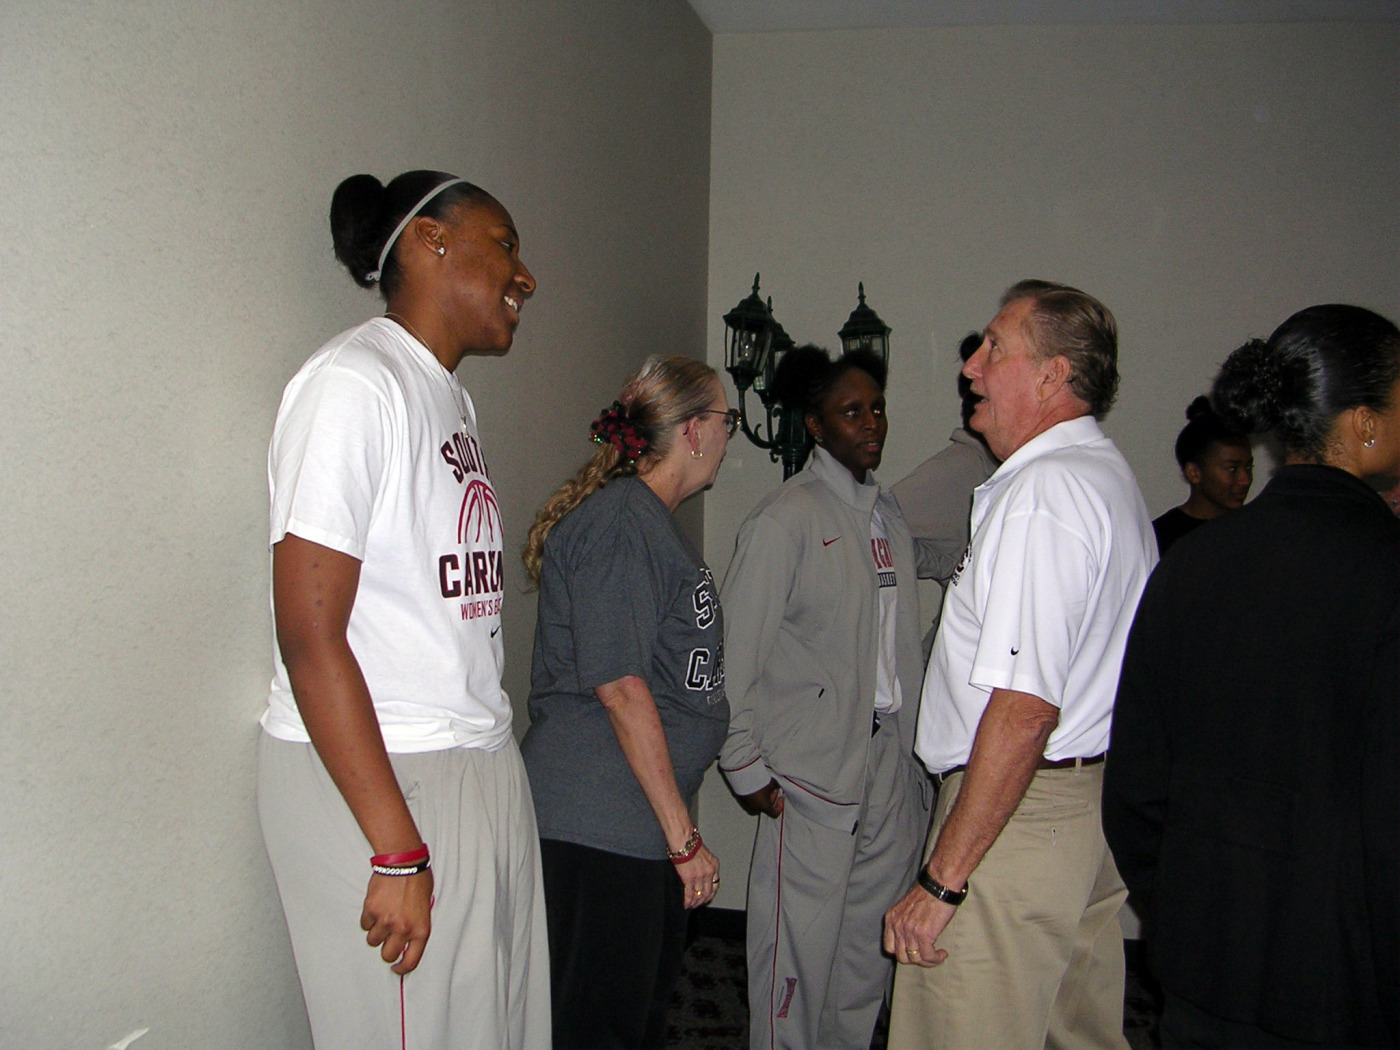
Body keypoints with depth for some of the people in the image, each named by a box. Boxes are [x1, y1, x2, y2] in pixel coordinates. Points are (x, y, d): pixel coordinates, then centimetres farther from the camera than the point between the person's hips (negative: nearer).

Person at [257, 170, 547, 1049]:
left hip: (484, 769, 9)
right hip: (374, 778, -8)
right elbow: (309, 636, -18)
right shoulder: (354, 383, -12)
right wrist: (398, 852, -19)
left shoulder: (451, 395, 17)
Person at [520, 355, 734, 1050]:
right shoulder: (621, 518, -14)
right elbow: (620, 686, -20)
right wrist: (683, 835, -16)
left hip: (643, 827, 10)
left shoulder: (651, 520, 18)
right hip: (599, 829, -10)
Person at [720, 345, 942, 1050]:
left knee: (870, 939, 15)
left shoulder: (888, 511, 13)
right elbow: (735, 651, -11)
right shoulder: (786, 518, -9)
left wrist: (910, 742, 10)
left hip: (889, 759, 7)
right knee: (802, 940, 1)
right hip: (813, 768, -7)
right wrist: (747, 768, -11)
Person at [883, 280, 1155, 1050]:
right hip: (1097, 805, 10)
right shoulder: (1109, 475, 15)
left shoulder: (1043, 491, -18)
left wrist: (941, 878, -22)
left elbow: (1024, 708, -25)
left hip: (1017, 813, -10)